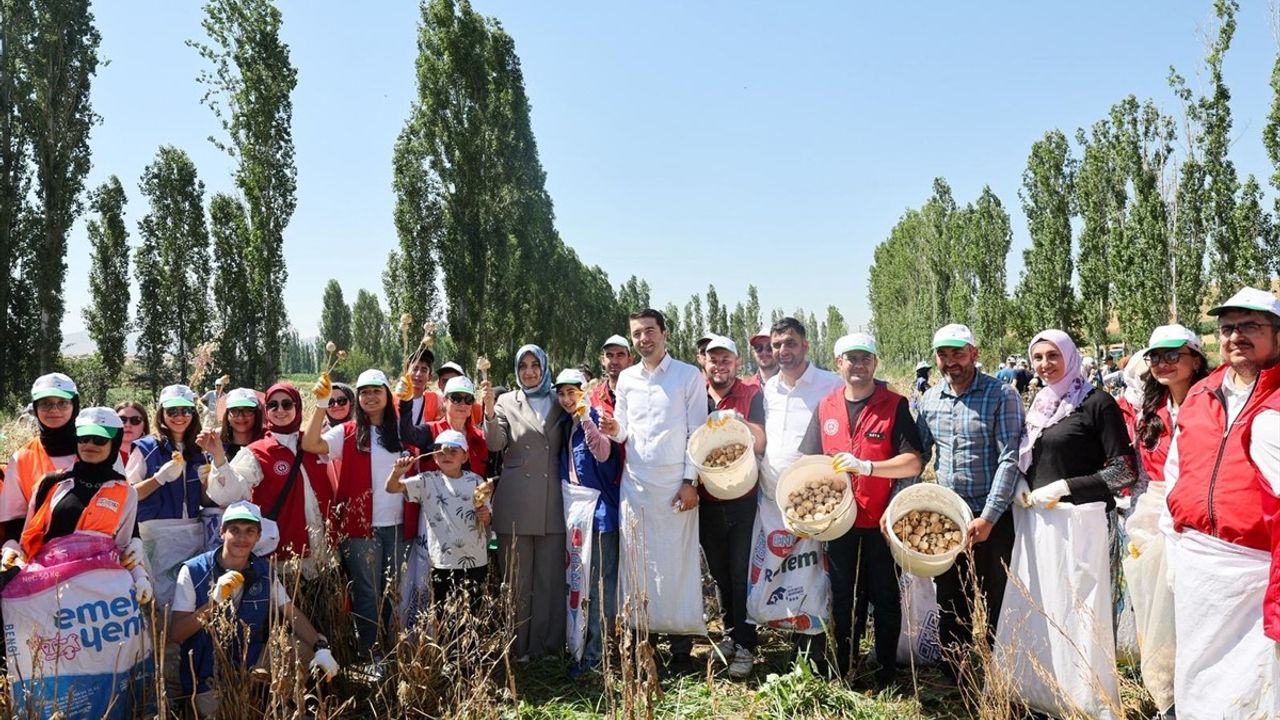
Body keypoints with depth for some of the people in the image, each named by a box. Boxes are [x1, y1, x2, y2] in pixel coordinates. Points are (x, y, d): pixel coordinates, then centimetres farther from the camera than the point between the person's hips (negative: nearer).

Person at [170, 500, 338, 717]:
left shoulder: (264, 571, -4)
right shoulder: (193, 571, -15)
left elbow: (292, 614, -3)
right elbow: (175, 633, -18)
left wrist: (321, 647, -19)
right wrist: (214, 601, -32)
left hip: (252, 664, 4)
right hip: (208, 679, -4)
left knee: (308, 646, -8)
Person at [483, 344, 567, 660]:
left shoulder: (559, 405, 11)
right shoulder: (506, 403, 5)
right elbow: (495, 444, -9)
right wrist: (489, 411, -23)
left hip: (551, 502, 2)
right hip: (516, 503, -2)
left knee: (549, 575, 5)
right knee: (516, 577, 5)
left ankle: (547, 644, 15)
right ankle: (517, 646, 15)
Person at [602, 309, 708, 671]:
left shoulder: (689, 376, 0)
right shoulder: (626, 378, 11)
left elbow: (697, 432, -3)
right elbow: (623, 429, 16)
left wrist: (691, 481, -8)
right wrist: (614, 430, -8)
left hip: (675, 484, -4)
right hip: (634, 482, 4)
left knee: (677, 561, 0)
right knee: (636, 561, 6)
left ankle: (681, 644, 9)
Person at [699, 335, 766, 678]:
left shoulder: (752, 395, -2)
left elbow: (760, 443, -9)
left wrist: (739, 421, -27)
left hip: (742, 499, -4)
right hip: (707, 500, 4)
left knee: (742, 572, -3)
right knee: (719, 571, 14)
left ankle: (744, 646, 6)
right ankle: (730, 633, 29)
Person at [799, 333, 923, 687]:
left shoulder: (895, 405, -7)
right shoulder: (825, 408, 5)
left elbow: (913, 463, -14)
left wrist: (866, 466, -26)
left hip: (882, 521, -3)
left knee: (884, 597, 10)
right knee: (843, 596, 14)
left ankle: (887, 670, 25)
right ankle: (844, 668, 28)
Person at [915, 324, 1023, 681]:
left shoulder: (1001, 395, -10)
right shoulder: (929, 399, 5)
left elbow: (1009, 459, -15)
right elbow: (917, 455, 11)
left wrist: (988, 518, -20)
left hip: (991, 519, -5)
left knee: (995, 602, 6)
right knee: (948, 601, 14)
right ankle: (951, 675, 29)